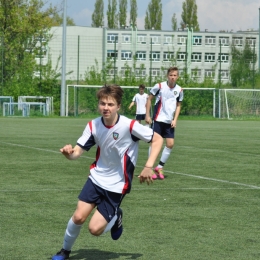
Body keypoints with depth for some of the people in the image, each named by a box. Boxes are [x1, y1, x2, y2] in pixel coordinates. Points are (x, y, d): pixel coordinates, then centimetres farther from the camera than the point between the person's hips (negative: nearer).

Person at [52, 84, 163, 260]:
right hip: (96, 178, 3)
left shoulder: (129, 125, -22)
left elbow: (158, 139, -13)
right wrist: (69, 153, -32)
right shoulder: (93, 126, -9)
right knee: (79, 217, -7)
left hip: (116, 185, -3)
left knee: (95, 229, -9)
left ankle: (116, 218, 25)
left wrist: (149, 166, -23)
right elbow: (77, 152, -8)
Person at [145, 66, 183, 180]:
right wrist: (147, 115, -4)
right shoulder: (159, 86, -8)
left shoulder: (179, 90, 3)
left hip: (169, 122, 4)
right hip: (158, 119, -4)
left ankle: (159, 167, 12)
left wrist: (175, 120, 2)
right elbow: (149, 99, 1)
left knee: (170, 144, -2)